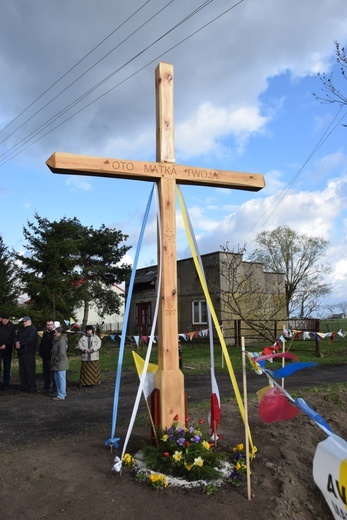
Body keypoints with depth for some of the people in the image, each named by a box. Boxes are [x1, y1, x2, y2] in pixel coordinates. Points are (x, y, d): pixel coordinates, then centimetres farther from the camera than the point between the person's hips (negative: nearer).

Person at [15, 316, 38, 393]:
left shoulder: (33, 329, -3)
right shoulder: (20, 330, 22)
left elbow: (30, 339, -15)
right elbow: (16, 338, 12)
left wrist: (20, 343, -13)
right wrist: (16, 343, -9)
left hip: (29, 353, -7)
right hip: (21, 352, 7)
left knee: (30, 370, -7)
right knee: (22, 370, 8)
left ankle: (32, 388, -2)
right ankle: (24, 386, 16)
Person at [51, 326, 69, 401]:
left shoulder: (62, 341, -19)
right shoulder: (56, 340, 14)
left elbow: (62, 353, -26)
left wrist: (56, 359, -16)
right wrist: (53, 359, 15)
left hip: (61, 364, -11)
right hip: (57, 364, 11)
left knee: (61, 379, -3)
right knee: (57, 378, 17)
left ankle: (61, 396, 2)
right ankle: (63, 393, 28)